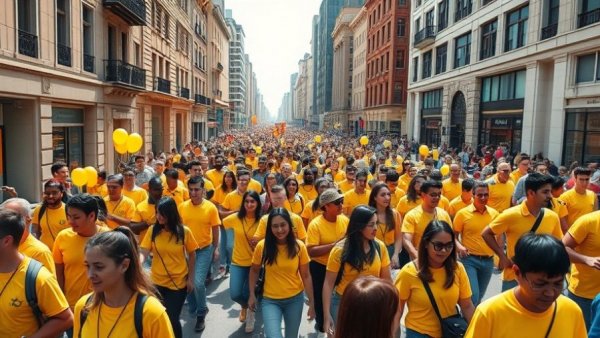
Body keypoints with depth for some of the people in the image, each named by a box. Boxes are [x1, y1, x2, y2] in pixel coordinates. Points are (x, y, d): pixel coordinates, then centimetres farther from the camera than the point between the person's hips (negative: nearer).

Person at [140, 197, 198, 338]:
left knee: (172, 318, 2)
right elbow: (143, 253, -11)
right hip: (157, 282, 2)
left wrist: (190, 279, -2)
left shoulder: (184, 231, -10)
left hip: (178, 283, -2)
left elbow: (192, 255, -1)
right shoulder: (152, 230, -7)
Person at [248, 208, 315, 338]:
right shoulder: (262, 246, -13)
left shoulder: (299, 246, -11)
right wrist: (252, 295, 3)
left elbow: (306, 276, -3)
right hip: (270, 300, -1)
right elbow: (254, 271, 4)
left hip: (295, 299, 1)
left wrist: (311, 303, -1)